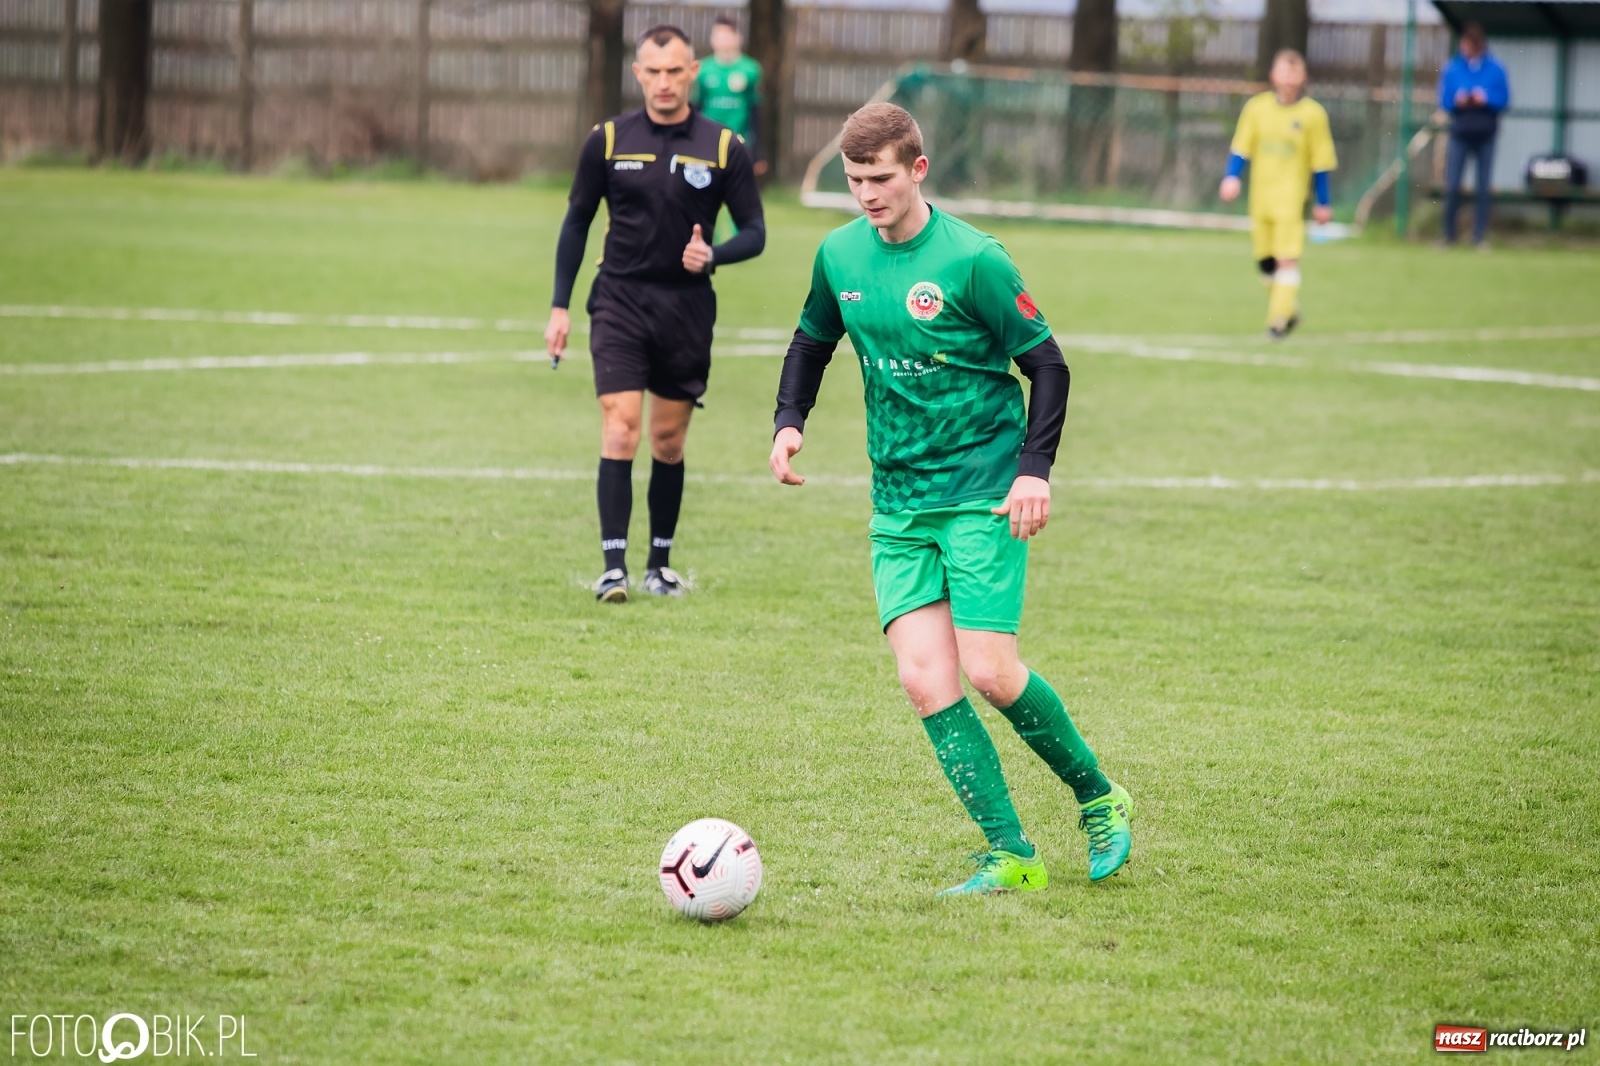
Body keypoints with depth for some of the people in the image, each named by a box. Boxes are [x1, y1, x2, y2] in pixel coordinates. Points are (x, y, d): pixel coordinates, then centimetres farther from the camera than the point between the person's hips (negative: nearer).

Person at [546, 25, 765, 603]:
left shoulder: (723, 147, -1)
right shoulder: (608, 140, 1)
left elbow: (754, 232, 4)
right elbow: (577, 222, 9)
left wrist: (712, 255, -18)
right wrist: (560, 306, 5)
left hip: (687, 307, 1)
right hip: (620, 300, -1)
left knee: (669, 440, 8)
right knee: (620, 428, -12)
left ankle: (659, 564, 20)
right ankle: (613, 567, -13)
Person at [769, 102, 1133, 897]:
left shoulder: (971, 260, -13)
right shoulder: (839, 255, 4)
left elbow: (1046, 364, -6)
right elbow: (812, 343, 22)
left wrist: (1034, 469, -15)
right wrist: (789, 422, 5)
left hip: (982, 494, -5)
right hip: (898, 500, 5)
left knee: (989, 673, -12)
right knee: (925, 679, -8)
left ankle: (1099, 799, 13)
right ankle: (1011, 855, -3)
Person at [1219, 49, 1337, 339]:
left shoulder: (1313, 114, -3)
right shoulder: (1256, 108, 4)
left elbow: (1322, 163, 1)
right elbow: (1241, 149, 9)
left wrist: (1323, 203, 2)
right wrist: (1232, 177, -6)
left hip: (1292, 198, -3)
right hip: (1261, 197, 3)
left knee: (1287, 258, -13)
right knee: (1266, 259, 9)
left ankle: (1279, 318, -9)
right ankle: (1288, 307, 30)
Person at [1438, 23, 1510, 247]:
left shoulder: (1495, 69, 1)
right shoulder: (1453, 69, 3)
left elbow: (1504, 100, 3)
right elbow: (1444, 100, 5)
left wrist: (1487, 99, -15)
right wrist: (1457, 100, -15)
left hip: (1485, 135, 0)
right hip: (1460, 134, 0)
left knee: (1482, 189, 0)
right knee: (1452, 187, -5)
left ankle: (1479, 236, 5)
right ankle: (1449, 234, 6)